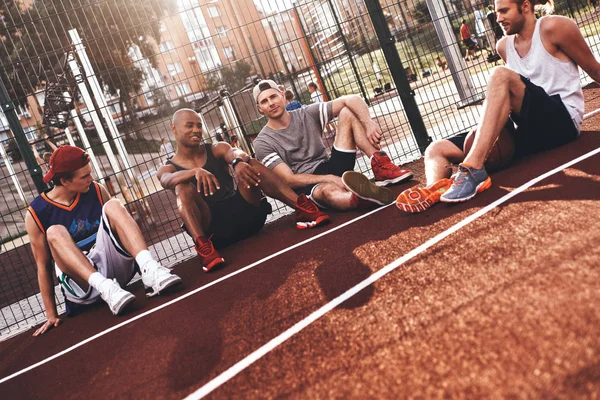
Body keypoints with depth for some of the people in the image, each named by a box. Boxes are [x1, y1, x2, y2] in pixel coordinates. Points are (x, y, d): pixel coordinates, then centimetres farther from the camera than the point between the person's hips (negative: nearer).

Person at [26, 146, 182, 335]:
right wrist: (51, 315, -1)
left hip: (113, 266, 2)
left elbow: (117, 224, 13)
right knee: (55, 232, -26)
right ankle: (106, 289, -44)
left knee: (112, 206, -18)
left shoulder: (97, 191, 4)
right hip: (82, 282, -2)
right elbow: (43, 266, -1)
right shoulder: (37, 213, -3)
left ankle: (149, 270, -39)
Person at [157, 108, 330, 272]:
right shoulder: (167, 168, 7)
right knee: (183, 188, -24)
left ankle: (301, 208, -32)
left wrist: (238, 162, -39)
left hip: (244, 214, 1)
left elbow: (234, 153, -14)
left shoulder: (216, 149, 11)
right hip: (214, 231, -1)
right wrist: (196, 171, -41)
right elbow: (168, 181, -20)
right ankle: (204, 247, -42)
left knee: (248, 164, -18)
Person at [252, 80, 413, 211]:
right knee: (328, 190, -42)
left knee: (348, 112, -7)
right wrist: (328, 178, -24)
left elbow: (352, 100, -3)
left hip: (331, 170, 5)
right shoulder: (263, 143, -5)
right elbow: (289, 180, -13)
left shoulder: (307, 114, 4)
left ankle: (382, 168, -25)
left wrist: (368, 123, -23)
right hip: (305, 188, -4)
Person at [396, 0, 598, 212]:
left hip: (562, 121, -6)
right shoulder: (504, 46, 16)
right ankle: (436, 188, -44)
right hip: (529, 130, 6)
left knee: (501, 75, -31)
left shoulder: (552, 27, -2)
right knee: (436, 149, -8)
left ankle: (473, 169, -43)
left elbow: (594, 69, 6)